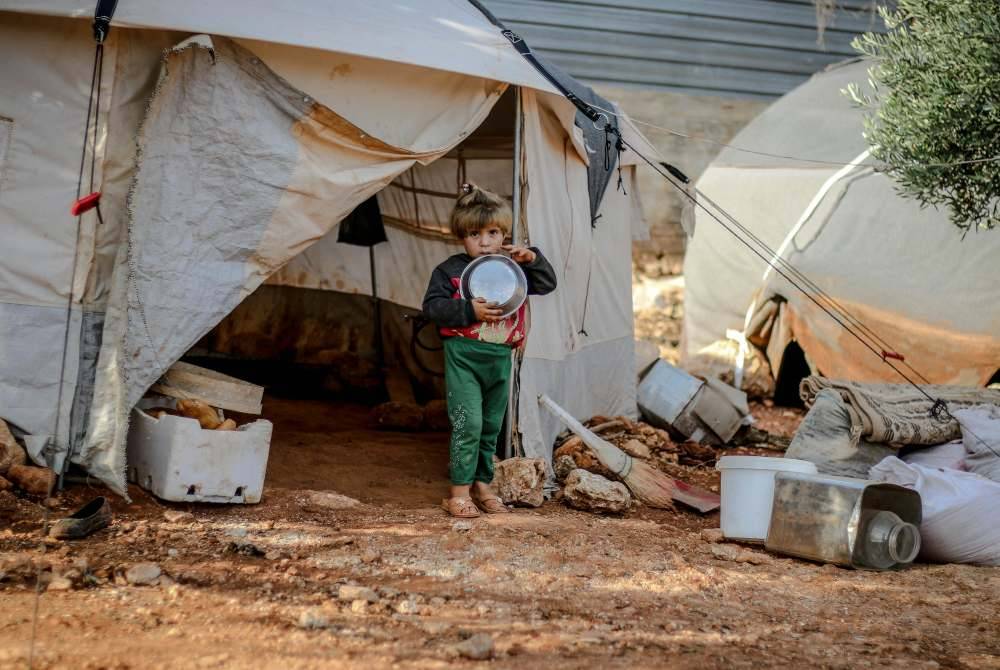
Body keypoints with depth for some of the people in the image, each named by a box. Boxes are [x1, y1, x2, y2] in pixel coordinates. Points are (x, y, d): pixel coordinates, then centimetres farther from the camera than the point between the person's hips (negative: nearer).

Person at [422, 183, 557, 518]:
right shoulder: (450, 270, -4)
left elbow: (548, 284, 10)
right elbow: (432, 306, -9)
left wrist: (532, 258, -6)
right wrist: (469, 311, -19)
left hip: (500, 358, 5)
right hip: (464, 355, -5)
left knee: (491, 426, 14)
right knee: (468, 423, -12)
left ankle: (483, 484, 28)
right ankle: (460, 492, -4)